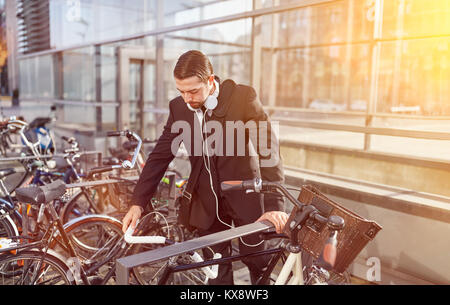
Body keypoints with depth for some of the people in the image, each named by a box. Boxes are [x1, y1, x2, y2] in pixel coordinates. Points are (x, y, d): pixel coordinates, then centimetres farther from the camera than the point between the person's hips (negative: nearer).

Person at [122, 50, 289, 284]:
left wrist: (274, 205, -30)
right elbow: (160, 156, 0)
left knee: (259, 265, 10)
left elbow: (268, 149, -22)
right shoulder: (178, 107, -4)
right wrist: (138, 203, -6)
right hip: (207, 202, 3)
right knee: (216, 271, 12)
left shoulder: (244, 96, -16)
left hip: (245, 197, -3)